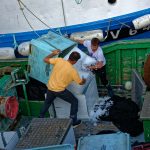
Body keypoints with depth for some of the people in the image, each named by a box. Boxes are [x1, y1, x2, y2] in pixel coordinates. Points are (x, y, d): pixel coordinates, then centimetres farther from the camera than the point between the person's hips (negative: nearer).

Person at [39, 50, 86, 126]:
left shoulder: (59, 60, -11)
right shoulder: (73, 71, -15)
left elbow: (45, 60, -3)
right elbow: (80, 82, -1)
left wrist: (53, 53, 12)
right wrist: (84, 80, 24)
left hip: (50, 88, 5)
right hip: (60, 90, -4)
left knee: (47, 102, 32)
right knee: (74, 101, 14)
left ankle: (41, 118, 43)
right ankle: (73, 121, 18)